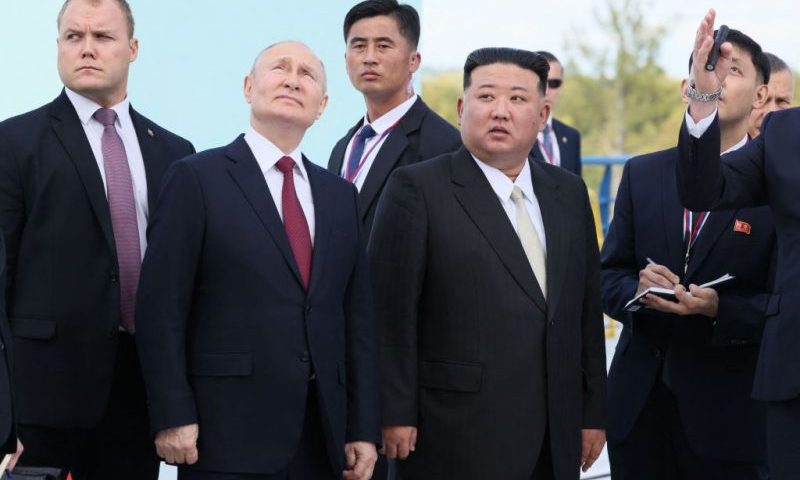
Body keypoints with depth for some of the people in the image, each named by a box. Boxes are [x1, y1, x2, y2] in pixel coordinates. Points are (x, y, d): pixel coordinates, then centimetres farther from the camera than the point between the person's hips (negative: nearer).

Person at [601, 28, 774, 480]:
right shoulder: (642, 173, 9)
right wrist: (637, 289, -13)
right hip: (638, 403, 3)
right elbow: (608, 277, 9)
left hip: (729, 410, -3)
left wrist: (719, 308, -23)